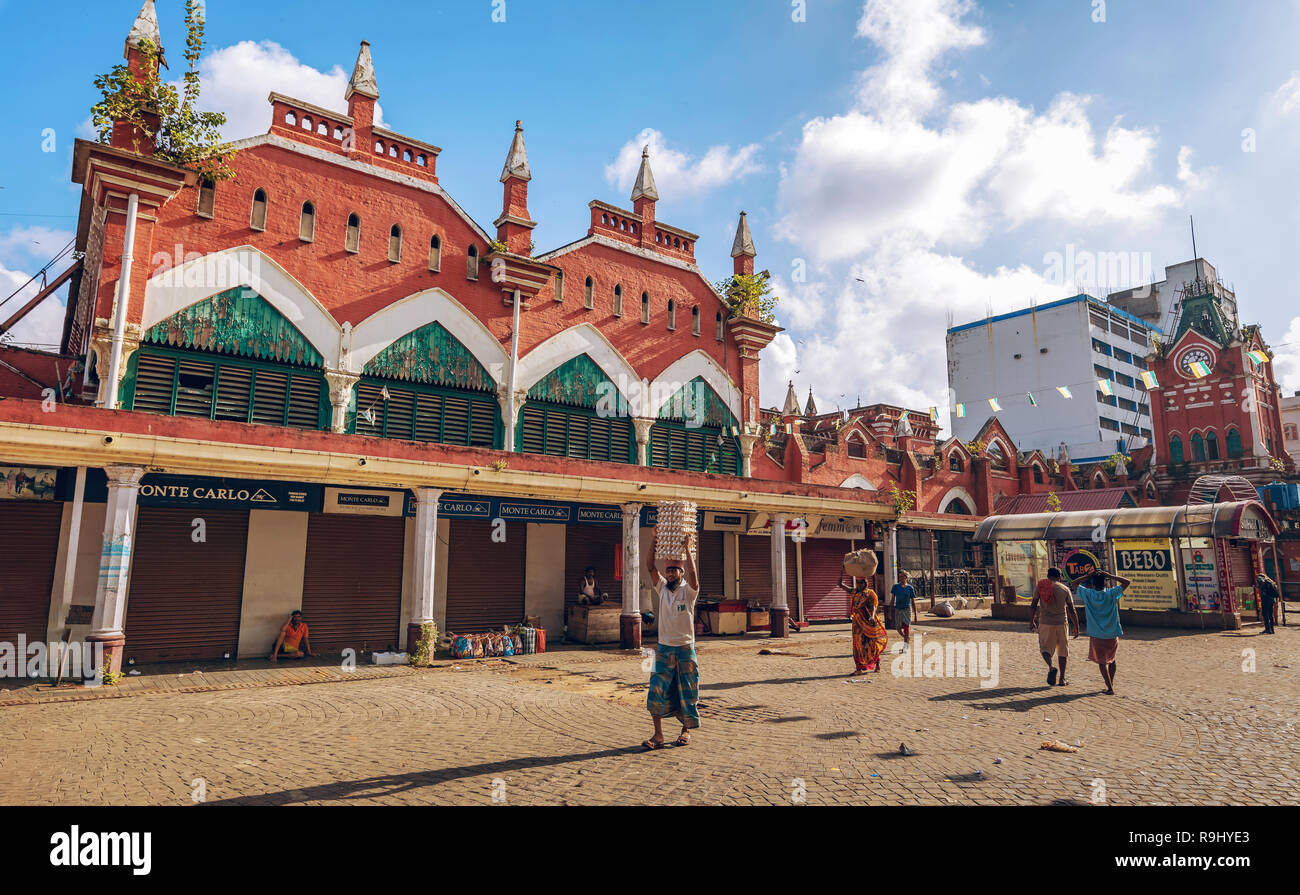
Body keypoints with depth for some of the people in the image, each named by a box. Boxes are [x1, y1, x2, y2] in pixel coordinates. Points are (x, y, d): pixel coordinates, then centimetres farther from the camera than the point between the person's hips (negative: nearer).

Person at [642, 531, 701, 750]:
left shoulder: (688, 591, -4)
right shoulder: (662, 588, 5)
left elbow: (692, 572, -24)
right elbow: (650, 567, -5)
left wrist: (687, 548, -25)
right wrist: (654, 543, -14)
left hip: (685, 649, -3)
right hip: (664, 649, 3)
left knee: (686, 693, 6)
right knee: (656, 692, -5)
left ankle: (686, 731, 24)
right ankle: (658, 735, 1)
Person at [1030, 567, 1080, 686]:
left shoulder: (1040, 586, 0)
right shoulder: (1065, 589, 1)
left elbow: (1033, 606, -1)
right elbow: (1072, 611, 1)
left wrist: (1031, 621, 9)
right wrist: (1076, 627, 10)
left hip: (1045, 623, -1)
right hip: (1061, 623, 1)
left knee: (1045, 648, 10)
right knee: (1062, 650, 14)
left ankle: (1051, 667, -19)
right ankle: (1062, 678, 16)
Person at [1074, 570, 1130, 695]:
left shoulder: (1088, 594, -9)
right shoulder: (1111, 594, -8)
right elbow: (1127, 582, 0)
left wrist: (1089, 575, 3)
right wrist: (1110, 575, -3)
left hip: (1096, 635, -2)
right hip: (1112, 634, 2)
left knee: (1102, 662, 6)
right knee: (1111, 659, 22)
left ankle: (1110, 687, -5)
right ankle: (1111, 683, 31)